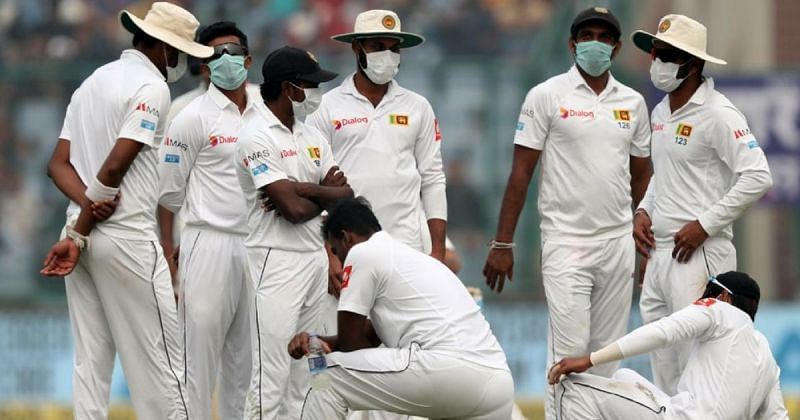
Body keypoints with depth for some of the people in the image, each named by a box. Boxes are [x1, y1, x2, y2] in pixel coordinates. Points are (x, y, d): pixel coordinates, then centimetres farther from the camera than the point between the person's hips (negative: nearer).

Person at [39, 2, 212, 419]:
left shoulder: (92, 82, 18)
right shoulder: (151, 87, -9)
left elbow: (59, 164, 11)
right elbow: (116, 165, -16)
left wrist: (88, 204, -6)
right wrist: (77, 236, -12)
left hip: (84, 234, 8)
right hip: (127, 237, -8)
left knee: (90, 361, 7)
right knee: (158, 358, -4)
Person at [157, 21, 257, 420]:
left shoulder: (264, 115, 12)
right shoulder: (194, 117, -4)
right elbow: (168, 194, -2)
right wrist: (166, 257, -3)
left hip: (259, 247, 5)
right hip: (211, 247, -5)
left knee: (246, 357, 9)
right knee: (200, 353, -6)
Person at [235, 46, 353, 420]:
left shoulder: (312, 136, 15)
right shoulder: (256, 137, -11)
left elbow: (347, 193, 5)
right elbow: (294, 209, -18)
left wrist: (301, 190, -11)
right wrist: (326, 195, 1)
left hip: (317, 259, 8)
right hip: (277, 260, -8)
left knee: (304, 375, 8)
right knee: (271, 377, -11)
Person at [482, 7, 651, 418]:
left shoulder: (632, 103, 11)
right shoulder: (546, 97, -2)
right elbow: (521, 172, -3)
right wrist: (502, 244, -6)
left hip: (618, 243, 4)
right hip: (566, 243, -4)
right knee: (569, 352, -10)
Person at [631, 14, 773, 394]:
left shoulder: (718, 114, -12)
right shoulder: (661, 112, 15)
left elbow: (757, 177, -19)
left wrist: (704, 225, -18)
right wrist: (644, 211, 11)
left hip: (699, 255, -9)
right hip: (659, 253, 9)